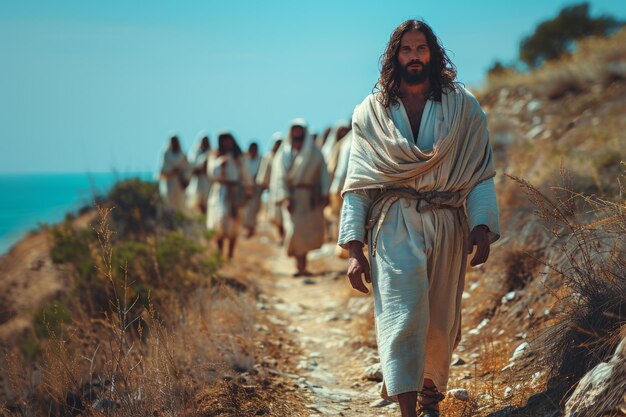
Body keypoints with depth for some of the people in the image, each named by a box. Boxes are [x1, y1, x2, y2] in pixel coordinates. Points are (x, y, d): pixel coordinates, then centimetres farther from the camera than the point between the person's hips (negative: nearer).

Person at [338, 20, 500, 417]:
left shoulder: (463, 108, 7)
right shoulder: (371, 113, 8)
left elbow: (480, 175, 3)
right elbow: (357, 186, 6)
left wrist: (483, 227, -12)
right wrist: (354, 249, -1)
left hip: (447, 225, 1)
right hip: (394, 226, -1)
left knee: (441, 321, 8)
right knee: (403, 314, -13)